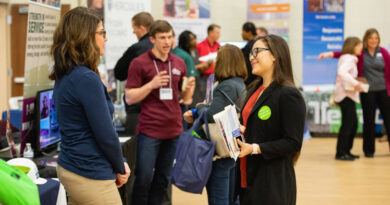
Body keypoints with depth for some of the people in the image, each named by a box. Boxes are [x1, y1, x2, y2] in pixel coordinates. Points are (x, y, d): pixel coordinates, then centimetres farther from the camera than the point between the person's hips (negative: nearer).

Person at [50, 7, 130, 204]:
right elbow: (106, 135, -19)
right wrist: (120, 169, -2)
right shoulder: (87, 79, -21)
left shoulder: (64, 76, 8)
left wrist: (119, 163, 8)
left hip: (68, 168, 9)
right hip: (90, 177, -9)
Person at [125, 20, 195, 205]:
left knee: (162, 179, 10)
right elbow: (129, 98, -5)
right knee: (144, 179, -4)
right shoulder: (139, 63, -4)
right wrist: (152, 84, -19)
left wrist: (189, 89, -7)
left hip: (173, 130, 5)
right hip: (149, 130, -4)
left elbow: (185, 98, 15)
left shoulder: (179, 63, 10)